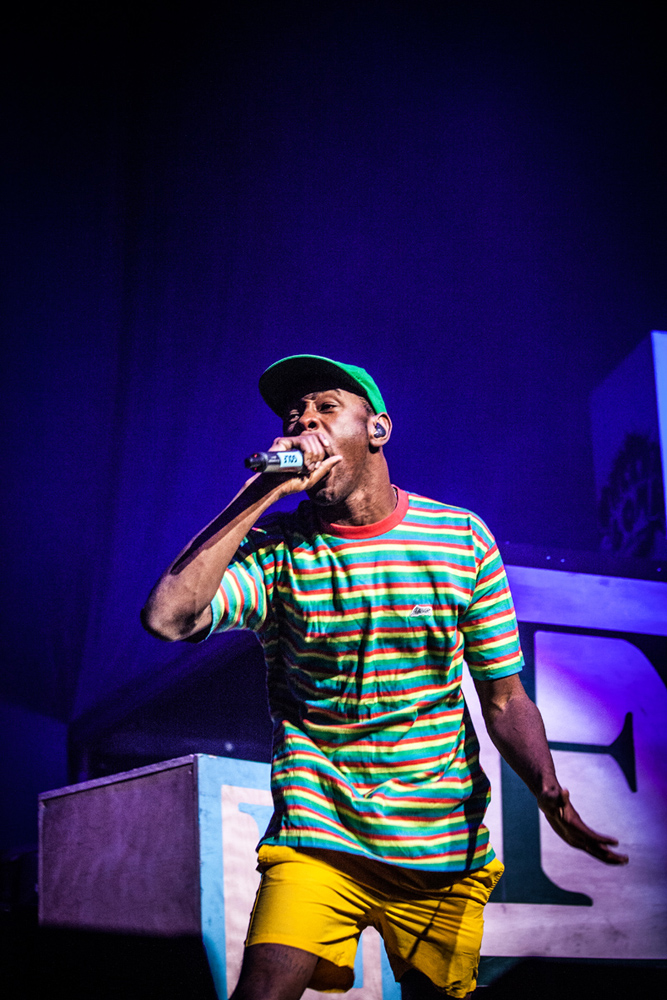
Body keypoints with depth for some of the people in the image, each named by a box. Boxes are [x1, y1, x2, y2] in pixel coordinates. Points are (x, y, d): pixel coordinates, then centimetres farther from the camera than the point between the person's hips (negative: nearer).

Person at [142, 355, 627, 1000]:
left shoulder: (461, 537, 1)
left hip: (447, 848, 2)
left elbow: (503, 697, 3)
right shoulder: (274, 548, -3)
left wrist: (548, 790, -17)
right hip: (317, 842, -2)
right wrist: (263, 492, -18)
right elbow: (166, 616, -21)